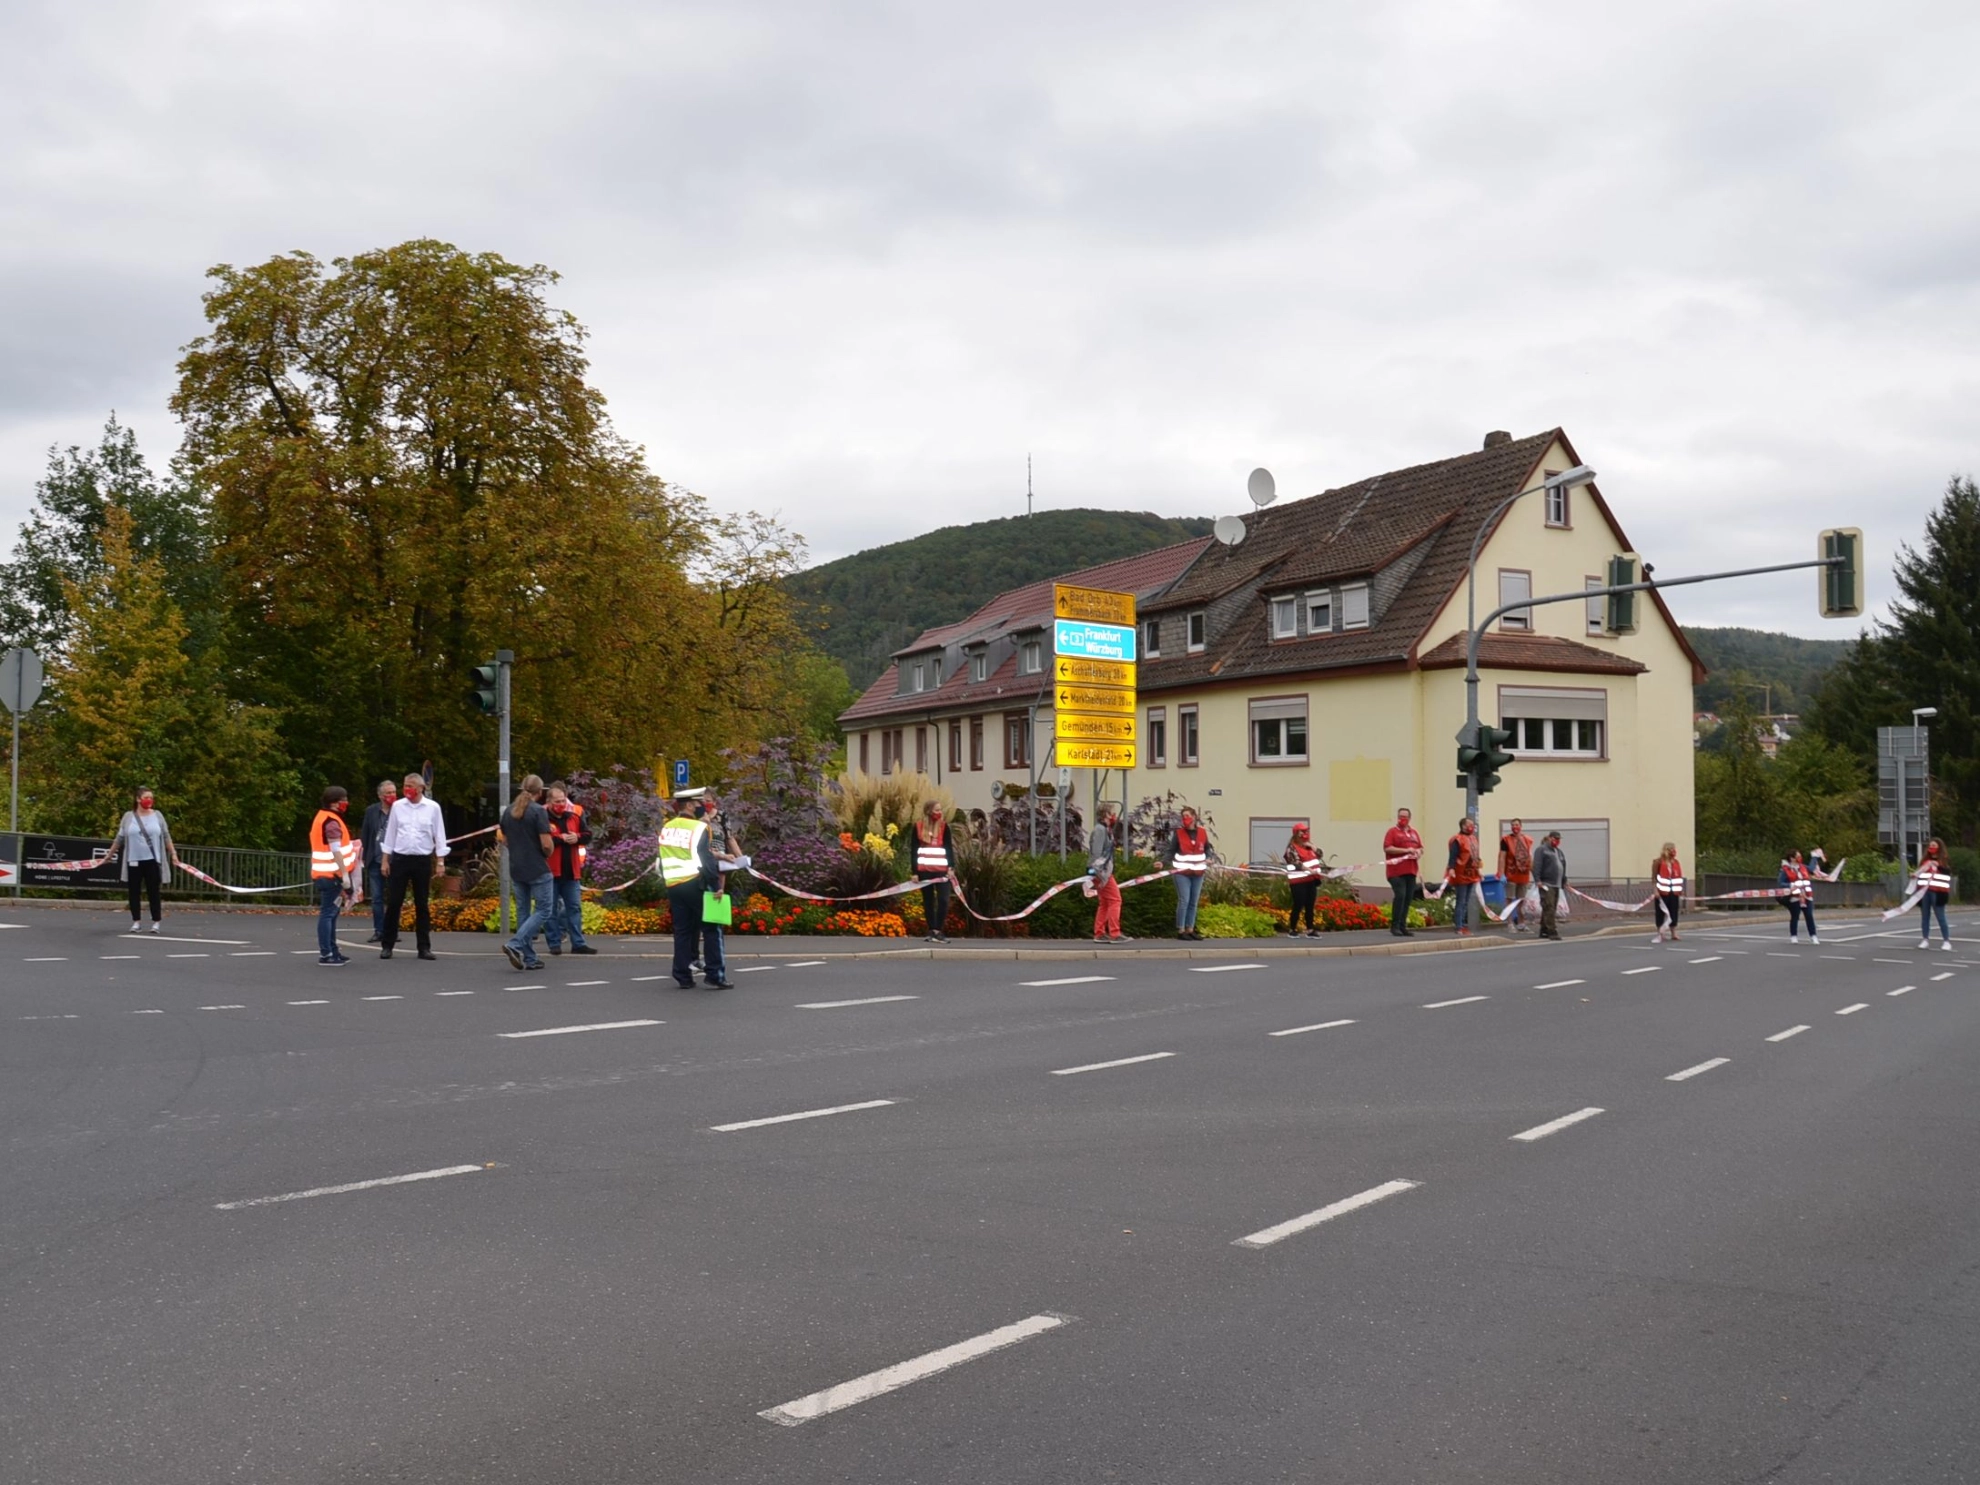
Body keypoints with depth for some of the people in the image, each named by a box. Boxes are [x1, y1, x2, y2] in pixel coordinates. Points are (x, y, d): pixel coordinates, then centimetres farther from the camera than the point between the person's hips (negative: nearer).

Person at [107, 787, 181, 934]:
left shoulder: (157, 815, 5)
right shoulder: (128, 816, 3)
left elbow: (166, 836, 7)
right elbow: (120, 838, 9)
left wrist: (173, 854, 2)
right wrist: (110, 854, 12)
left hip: (152, 860, 0)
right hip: (134, 860, 1)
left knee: (153, 892, 1)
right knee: (134, 892, 5)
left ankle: (156, 922, 6)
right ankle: (136, 921, 13)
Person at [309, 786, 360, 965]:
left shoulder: (322, 818, 17)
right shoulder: (332, 822, -15)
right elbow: (335, 850, -22)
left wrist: (350, 845, 22)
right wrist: (345, 874, -24)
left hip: (325, 874, 10)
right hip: (332, 874, -10)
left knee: (330, 913, 13)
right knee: (328, 913, -9)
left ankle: (332, 951, 18)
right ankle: (325, 954, -9)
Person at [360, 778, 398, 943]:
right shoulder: (371, 811, 6)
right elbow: (366, 836, 9)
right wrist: (365, 858, 4)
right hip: (375, 862, 3)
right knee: (376, 899, 6)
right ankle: (379, 931, 12)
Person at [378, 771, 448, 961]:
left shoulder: (433, 807, -1)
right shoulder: (398, 806, 3)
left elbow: (439, 836, 1)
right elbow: (390, 834, 8)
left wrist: (440, 861, -3)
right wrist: (384, 860, 6)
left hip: (423, 860, -1)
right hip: (399, 859, 1)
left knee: (422, 905, 5)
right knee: (393, 903, 1)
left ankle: (424, 947, 10)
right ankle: (387, 946, 9)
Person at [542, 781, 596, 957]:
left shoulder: (575, 814, 4)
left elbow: (588, 835, 9)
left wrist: (577, 837, -11)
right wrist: (560, 839, -22)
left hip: (571, 870, 5)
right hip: (550, 870, -5)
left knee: (574, 907, 9)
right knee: (551, 908, 4)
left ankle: (578, 943, 15)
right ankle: (554, 943, 12)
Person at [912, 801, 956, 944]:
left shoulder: (944, 826, 6)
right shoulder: (918, 827, 4)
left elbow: (949, 847, 4)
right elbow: (914, 850, 5)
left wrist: (951, 867, -8)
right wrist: (914, 871, 0)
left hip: (941, 869, 0)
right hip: (924, 870, 0)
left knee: (943, 900, -11)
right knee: (928, 901, 6)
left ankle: (938, 930, -6)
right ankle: (932, 931, 11)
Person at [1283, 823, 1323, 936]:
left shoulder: (1307, 845, 16)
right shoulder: (1292, 847, -10)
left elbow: (1319, 855, 12)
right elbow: (1296, 863, -19)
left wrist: (1312, 847, -3)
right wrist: (1310, 870, -28)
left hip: (1311, 879, 7)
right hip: (1298, 881, -7)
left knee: (1310, 906, 7)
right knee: (1298, 906, -5)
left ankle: (1310, 930, 11)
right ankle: (1292, 930, 6)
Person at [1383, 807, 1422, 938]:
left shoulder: (1413, 832, 18)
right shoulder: (1393, 831, 0)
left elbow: (1421, 848, 22)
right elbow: (1387, 848, -11)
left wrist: (1417, 852, -2)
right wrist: (1405, 850, -16)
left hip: (1411, 871, 6)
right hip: (1396, 871, -6)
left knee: (1408, 898, 6)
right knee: (1400, 896, -15)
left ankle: (1403, 926, 12)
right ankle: (1395, 926, -8)